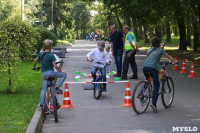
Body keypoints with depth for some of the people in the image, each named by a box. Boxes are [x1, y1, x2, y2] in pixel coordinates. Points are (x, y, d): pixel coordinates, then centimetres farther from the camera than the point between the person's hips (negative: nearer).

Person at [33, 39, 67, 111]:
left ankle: (41, 105, 7)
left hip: (44, 74, 6)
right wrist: (61, 71, -1)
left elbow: (35, 60, 21)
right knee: (64, 75, 10)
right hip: (50, 72, -6)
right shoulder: (51, 55, -11)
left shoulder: (41, 54, 7)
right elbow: (55, 66, -14)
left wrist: (34, 67, 39)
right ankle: (57, 87, -3)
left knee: (43, 90, 10)